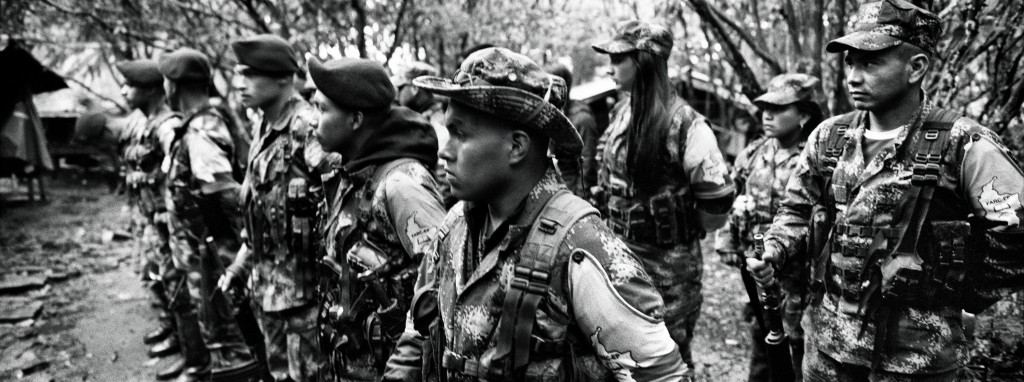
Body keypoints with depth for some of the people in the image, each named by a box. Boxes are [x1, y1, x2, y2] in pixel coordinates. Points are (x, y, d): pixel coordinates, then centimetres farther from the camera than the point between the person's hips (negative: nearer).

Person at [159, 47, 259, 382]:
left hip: (207, 249, -11)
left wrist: (217, 251, -25)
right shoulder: (201, 124, 7)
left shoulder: (200, 132, -23)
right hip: (192, 246, 11)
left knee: (217, 323, -2)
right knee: (187, 305, 27)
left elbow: (226, 196, -29)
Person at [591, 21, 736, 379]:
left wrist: (682, 230, -5)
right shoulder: (620, 112, 4)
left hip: (666, 265, -7)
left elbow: (718, 199, -19)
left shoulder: (683, 123, -19)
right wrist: (609, 228, 12)